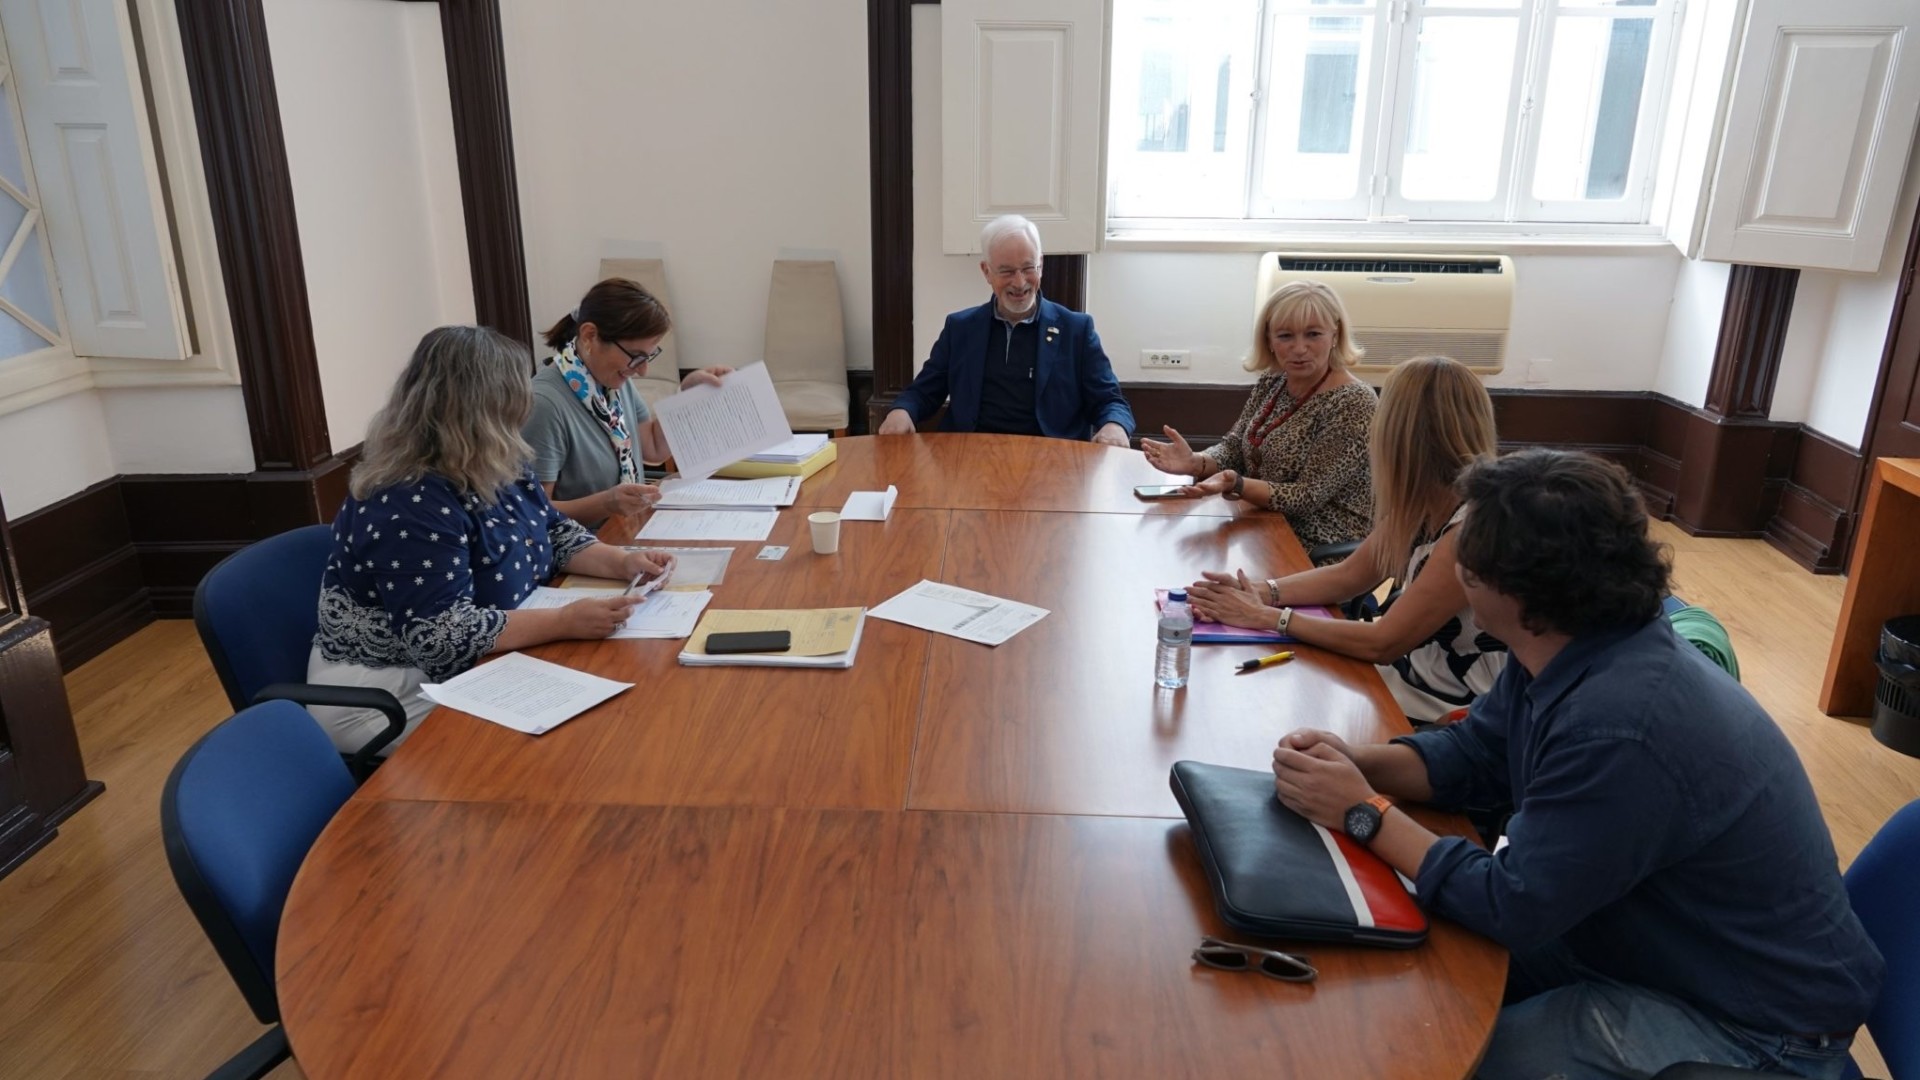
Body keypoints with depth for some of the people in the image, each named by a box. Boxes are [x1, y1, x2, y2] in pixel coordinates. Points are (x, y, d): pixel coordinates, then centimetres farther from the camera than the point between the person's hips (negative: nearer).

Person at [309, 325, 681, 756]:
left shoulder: (495, 471, 0)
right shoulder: (409, 504, -28)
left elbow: (553, 531, 12)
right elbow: (442, 636, -33)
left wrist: (621, 562, -6)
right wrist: (565, 622, -33)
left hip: (463, 669, 9)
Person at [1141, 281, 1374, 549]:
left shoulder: (1352, 403, -18)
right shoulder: (1272, 381, 2)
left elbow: (1308, 498, -20)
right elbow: (1234, 447, 3)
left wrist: (1236, 484, -35)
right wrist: (1195, 463, -19)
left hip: (1317, 553, -6)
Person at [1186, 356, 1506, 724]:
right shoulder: (1425, 498, -2)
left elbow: (1383, 643, -25)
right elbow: (1349, 575, 5)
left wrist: (1265, 617, -18)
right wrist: (1259, 592, -10)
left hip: (1448, 715, -7)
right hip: (1413, 673, 7)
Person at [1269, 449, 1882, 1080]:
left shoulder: (1617, 728, -36)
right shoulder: (1571, 648, -6)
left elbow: (1514, 908, -26)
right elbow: (1472, 753, 6)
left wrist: (1365, 813, -18)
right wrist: (1356, 764, -11)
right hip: (1646, 933, 8)